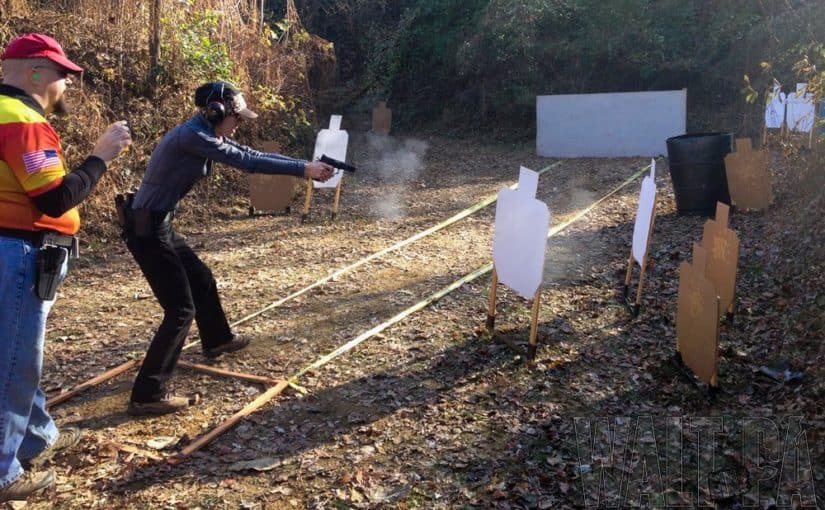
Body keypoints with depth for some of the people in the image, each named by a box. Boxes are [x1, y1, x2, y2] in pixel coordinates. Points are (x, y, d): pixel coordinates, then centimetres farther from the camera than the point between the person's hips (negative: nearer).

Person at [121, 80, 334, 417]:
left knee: (202, 279, 26)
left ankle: (217, 340, 50)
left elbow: (248, 154, 10)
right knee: (181, 309, -8)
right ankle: (147, 395, -3)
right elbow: (246, 161, -21)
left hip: (159, 226, 10)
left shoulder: (206, 136, 9)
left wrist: (303, 165, 4)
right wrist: (302, 169, -16)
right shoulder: (191, 136, -20)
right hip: (147, 230, -10)